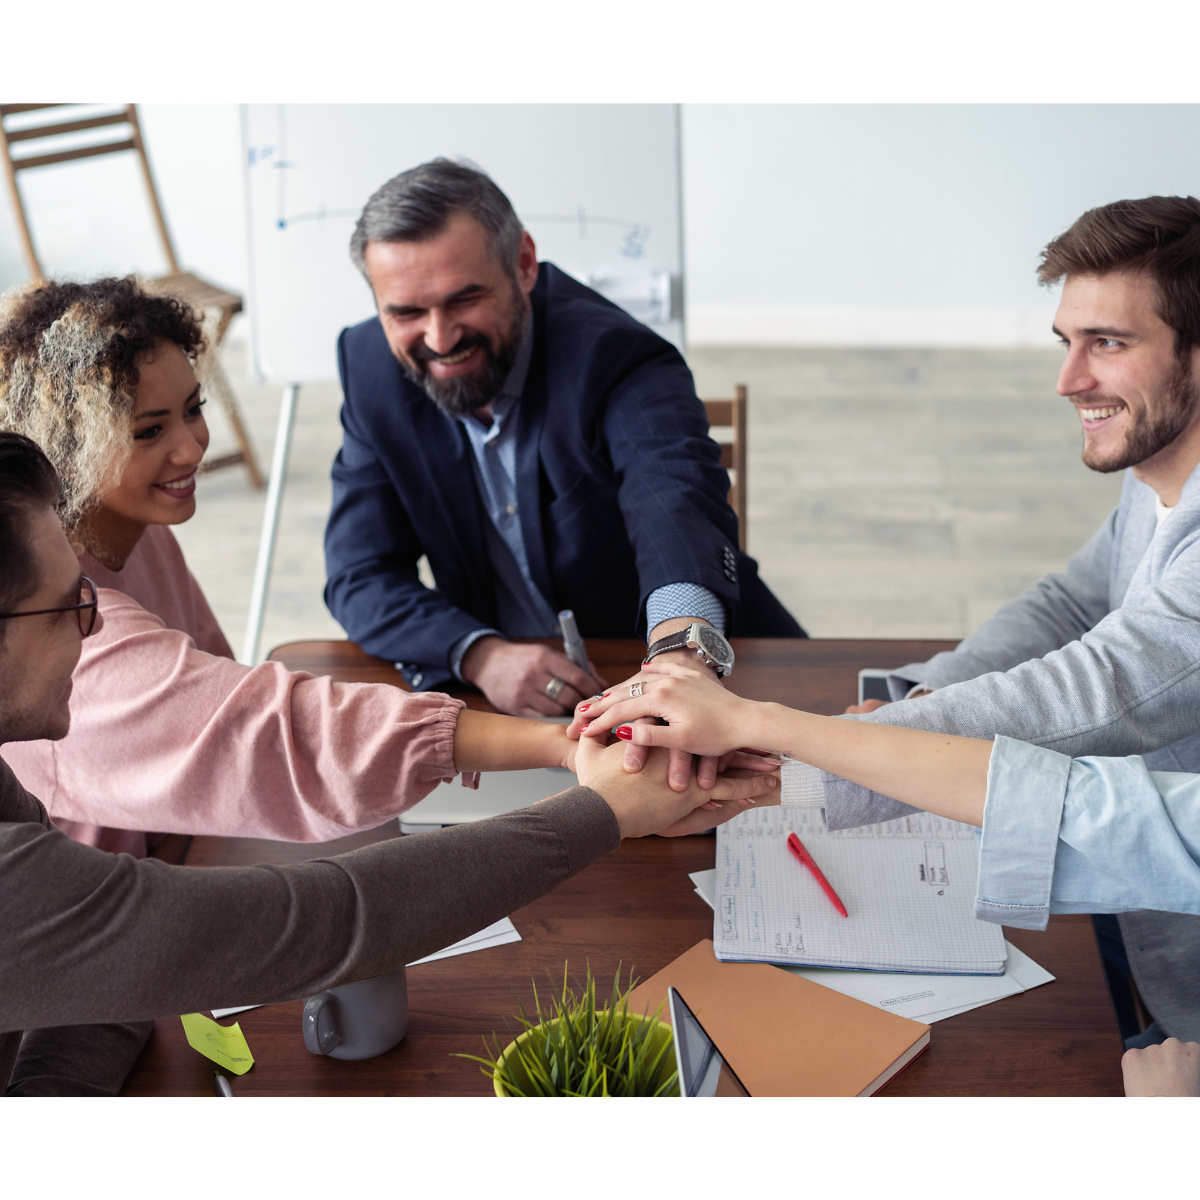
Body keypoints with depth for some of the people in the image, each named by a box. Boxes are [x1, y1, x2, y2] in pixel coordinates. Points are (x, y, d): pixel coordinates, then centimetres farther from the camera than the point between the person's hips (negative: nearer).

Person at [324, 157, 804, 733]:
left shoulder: (616, 361, -21)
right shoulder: (371, 368, -7)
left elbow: (678, 498, -41)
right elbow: (361, 576, -10)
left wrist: (683, 649, -64)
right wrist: (482, 656, -30)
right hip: (501, 688, 2)